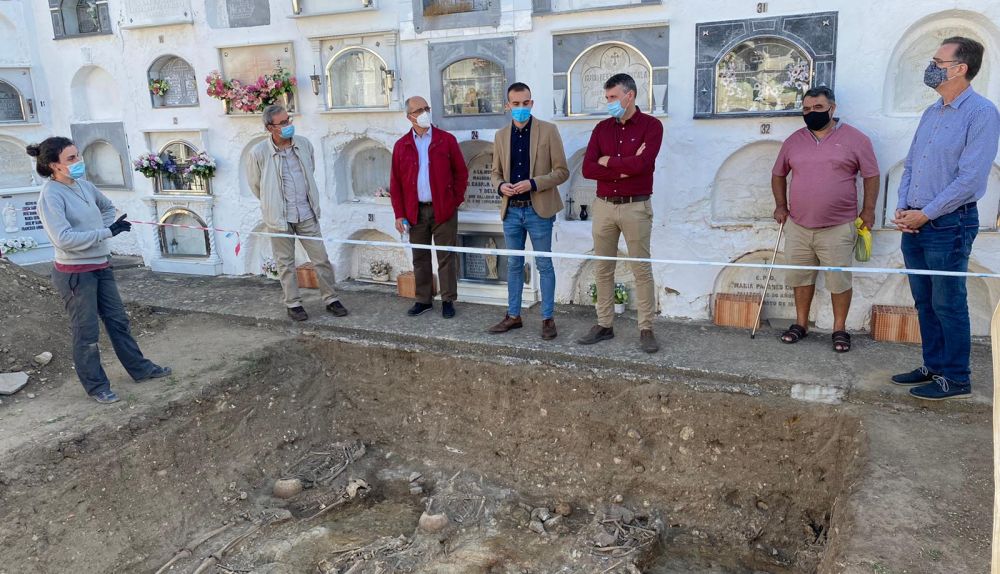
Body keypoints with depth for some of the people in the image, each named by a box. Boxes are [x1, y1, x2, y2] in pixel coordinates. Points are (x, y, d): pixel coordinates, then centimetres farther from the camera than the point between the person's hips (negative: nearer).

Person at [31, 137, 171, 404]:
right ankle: (96, 386, 19)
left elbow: (108, 207, 24)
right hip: (75, 273, -7)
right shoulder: (51, 195, -18)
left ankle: (140, 369, 29)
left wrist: (104, 228, 6)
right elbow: (63, 239, -26)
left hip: (101, 266, 7)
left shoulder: (84, 185, 4)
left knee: (118, 320, 16)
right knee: (87, 332, 5)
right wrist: (107, 232, -24)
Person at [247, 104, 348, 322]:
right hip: (278, 217, -3)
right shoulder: (259, 153, -12)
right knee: (286, 263, 9)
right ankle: (293, 304, 22)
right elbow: (255, 184, 3)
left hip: (306, 214, 3)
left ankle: (330, 299, 19)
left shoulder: (304, 144, -1)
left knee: (321, 258, 6)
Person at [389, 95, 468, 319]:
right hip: (415, 211, 2)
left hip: (443, 209, -2)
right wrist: (399, 214, 0)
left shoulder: (446, 140, 0)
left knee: (446, 257, 3)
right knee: (420, 258, 10)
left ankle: (448, 301, 13)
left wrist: (455, 200, -2)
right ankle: (423, 300, 21)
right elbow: (395, 182, 5)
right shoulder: (401, 146, 5)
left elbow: (461, 172, 4)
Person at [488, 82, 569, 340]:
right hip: (511, 210, 4)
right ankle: (513, 316, 25)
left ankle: (548, 319, 15)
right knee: (514, 265, 13)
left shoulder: (548, 131, -4)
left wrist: (533, 184, -19)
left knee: (544, 265, 5)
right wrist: (500, 186, -8)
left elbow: (562, 171, -6)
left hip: (538, 210, -4)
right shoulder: (501, 135, 8)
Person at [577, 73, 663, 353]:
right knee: (603, 269, 8)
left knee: (642, 270, 1)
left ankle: (646, 329, 8)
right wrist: (624, 168, -12)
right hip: (603, 206, 4)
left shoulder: (651, 125, -3)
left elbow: (641, 164, -19)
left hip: (636, 207, -4)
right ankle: (604, 325, 18)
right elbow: (587, 169, -3)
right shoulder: (602, 128, 9)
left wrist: (607, 161, -6)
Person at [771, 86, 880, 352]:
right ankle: (801, 323, 26)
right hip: (798, 226, 4)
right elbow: (778, 174, 18)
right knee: (800, 276, 12)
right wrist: (781, 205, 11)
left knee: (839, 280, 3)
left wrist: (868, 209, -2)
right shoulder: (794, 141, 8)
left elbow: (871, 175, 2)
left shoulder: (855, 139, -2)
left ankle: (840, 329, 16)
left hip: (838, 228, -3)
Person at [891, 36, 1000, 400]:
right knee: (925, 303, 14)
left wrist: (924, 214, -15)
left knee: (947, 305, 0)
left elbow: (970, 179, -17)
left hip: (948, 225, -7)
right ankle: (934, 367, 26)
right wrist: (902, 207, 1)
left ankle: (956, 379, 12)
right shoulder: (931, 114, 13)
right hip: (914, 225, 8)